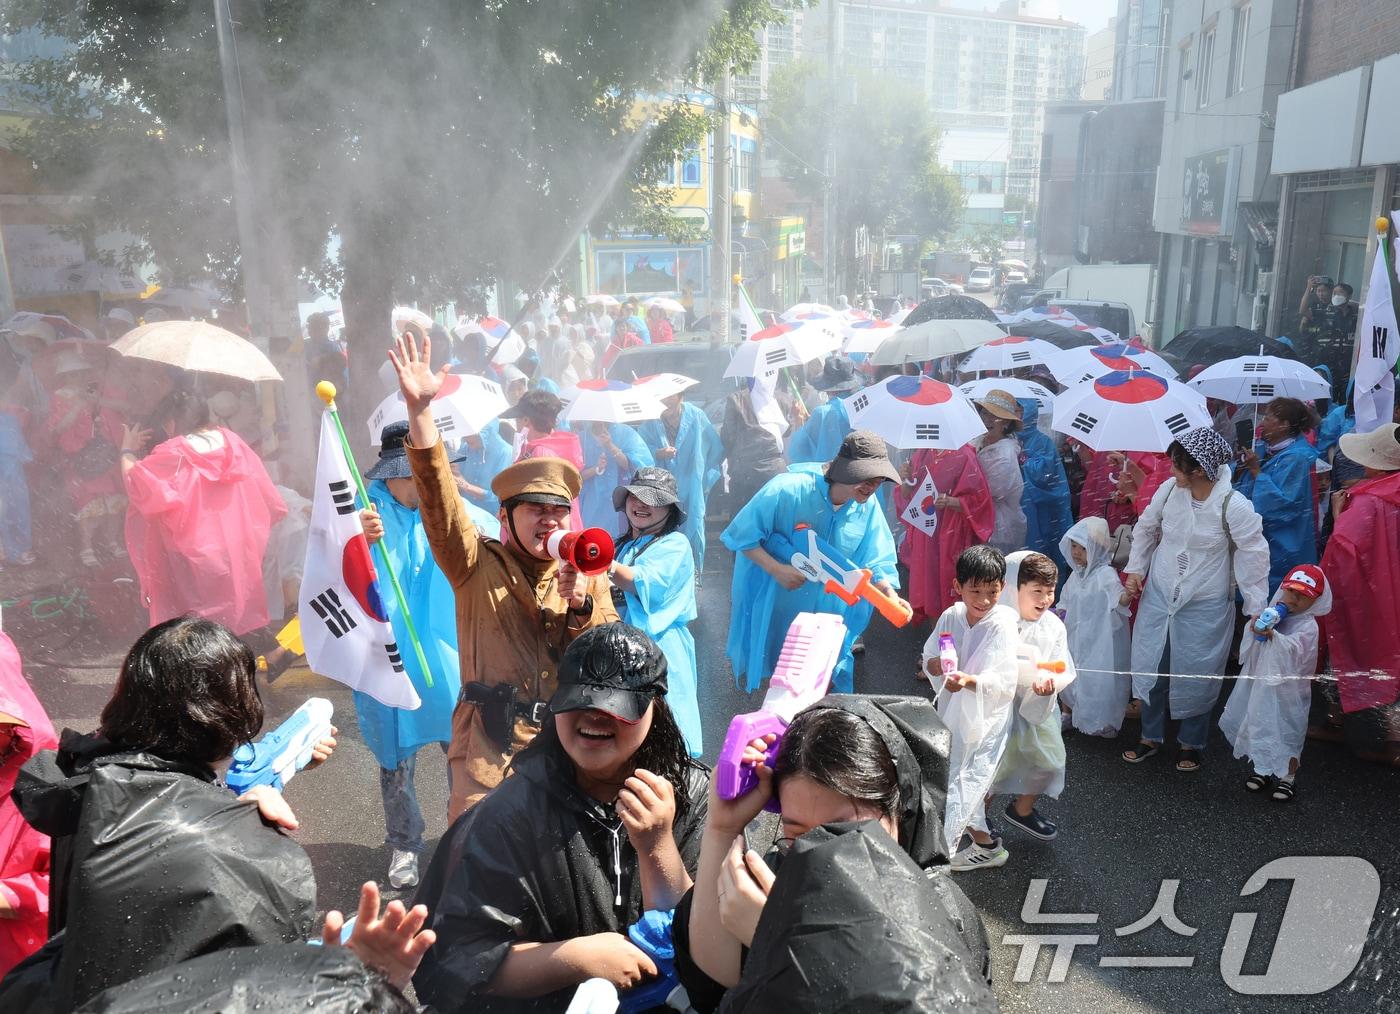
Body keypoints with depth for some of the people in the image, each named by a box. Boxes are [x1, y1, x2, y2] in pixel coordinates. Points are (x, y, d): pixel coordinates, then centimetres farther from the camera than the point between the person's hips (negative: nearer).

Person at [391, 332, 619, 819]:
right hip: (490, 747, -2)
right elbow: (440, 499, -14)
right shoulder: (480, 564, 2)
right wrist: (419, 410, -25)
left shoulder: (588, 573, 9)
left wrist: (581, 606, -16)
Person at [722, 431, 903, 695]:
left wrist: (890, 595, -22)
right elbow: (743, 535, -17)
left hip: (829, 611, 4)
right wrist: (777, 569, -27)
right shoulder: (789, 488, -24)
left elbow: (876, 561, -3)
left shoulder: (868, 506, -9)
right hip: (774, 604, -4)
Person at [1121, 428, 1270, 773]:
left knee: (1195, 678, 9)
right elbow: (1146, 528, 8)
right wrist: (1135, 569, 5)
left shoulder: (1233, 505, -21)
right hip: (1158, 597, 4)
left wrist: (1257, 608, -10)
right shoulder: (1169, 489, -9)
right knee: (1149, 667, 11)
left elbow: (1254, 556, -13)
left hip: (1205, 607, -4)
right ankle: (1151, 736, 33)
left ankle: (1191, 743, 33)